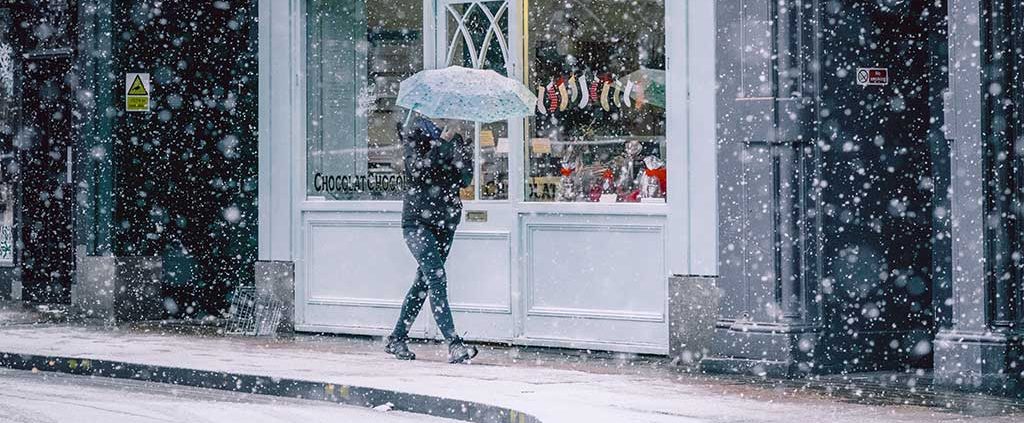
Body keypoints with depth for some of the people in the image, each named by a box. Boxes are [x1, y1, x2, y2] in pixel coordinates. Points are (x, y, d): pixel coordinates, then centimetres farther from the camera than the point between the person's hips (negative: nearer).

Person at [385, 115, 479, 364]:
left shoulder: (456, 139, 11)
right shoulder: (414, 132, -3)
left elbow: (465, 180, 3)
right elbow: (417, 170, -18)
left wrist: (464, 154, -13)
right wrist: (443, 142, -22)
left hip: (446, 220, 6)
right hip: (417, 219, -6)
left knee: (424, 281, 10)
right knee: (436, 277, -17)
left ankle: (397, 339, 22)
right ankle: (454, 345, -24)